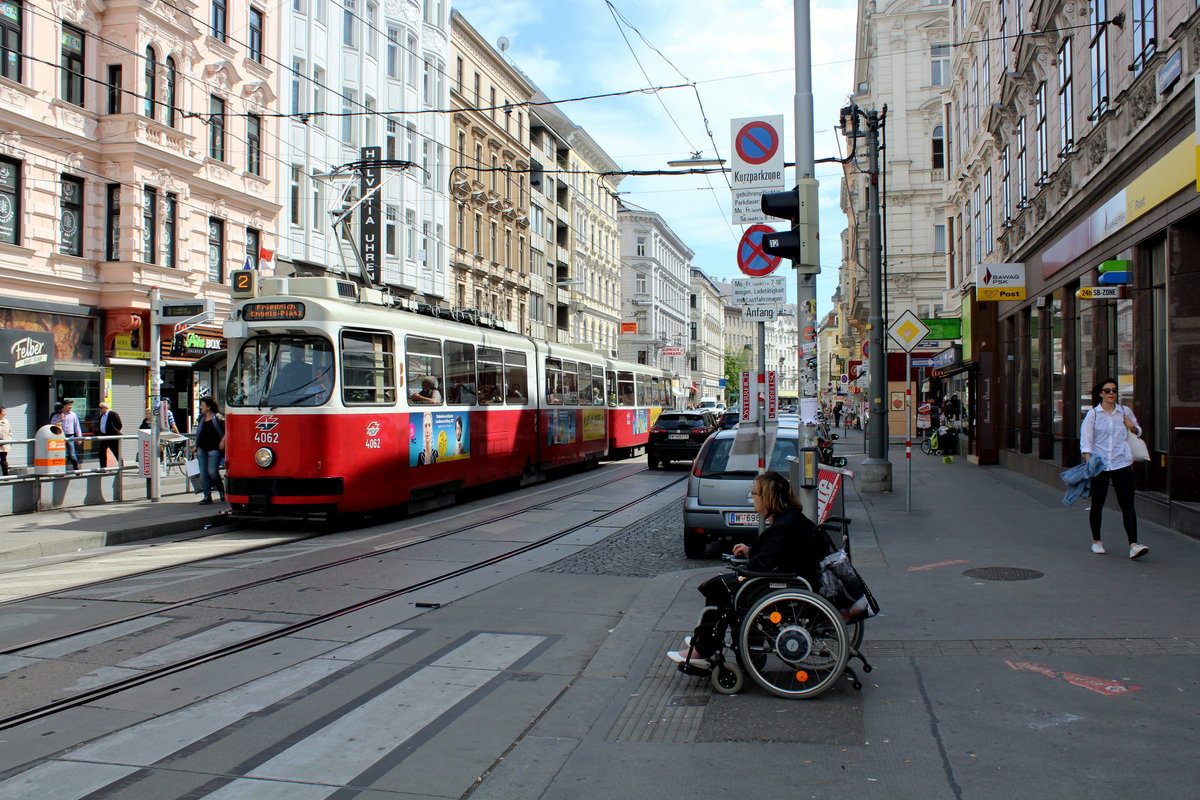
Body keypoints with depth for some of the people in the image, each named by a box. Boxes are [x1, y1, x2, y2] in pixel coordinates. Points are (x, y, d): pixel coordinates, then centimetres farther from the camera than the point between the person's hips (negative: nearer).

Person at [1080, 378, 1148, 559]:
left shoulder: (1125, 411, 9)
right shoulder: (1093, 414, 1)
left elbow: (1138, 431, 23)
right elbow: (1086, 439, -6)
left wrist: (1132, 428, -1)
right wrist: (1088, 459, -19)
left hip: (1122, 463, 1)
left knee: (1127, 504, -7)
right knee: (1097, 504, 9)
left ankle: (1133, 545, -12)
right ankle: (1096, 541, 25)